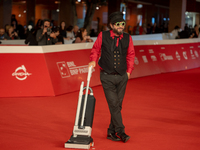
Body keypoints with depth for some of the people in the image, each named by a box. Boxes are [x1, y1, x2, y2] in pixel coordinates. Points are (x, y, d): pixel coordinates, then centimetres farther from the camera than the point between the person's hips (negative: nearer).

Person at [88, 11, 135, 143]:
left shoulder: (127, 38, 3)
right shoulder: (103, 36, -3)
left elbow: (130, 55, 14)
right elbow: (95, 49, 10)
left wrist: (129, 71, 8)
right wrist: (93, 61, -6)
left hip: (122, 77, 3)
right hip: (107, 76, -3)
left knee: (118, 105, 6)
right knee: (114, 104, -9)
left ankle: (111, 132, 17)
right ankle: (120, 132, -3)